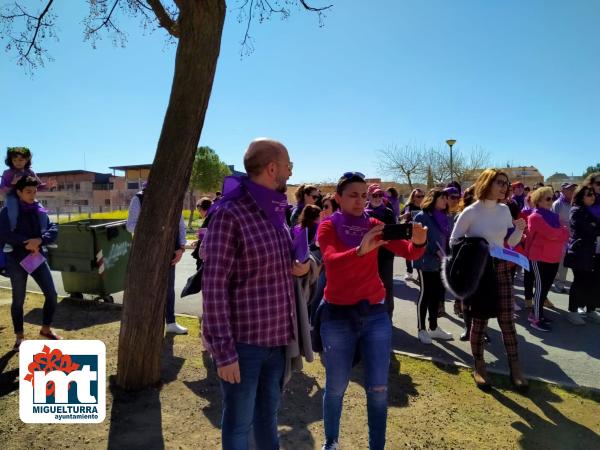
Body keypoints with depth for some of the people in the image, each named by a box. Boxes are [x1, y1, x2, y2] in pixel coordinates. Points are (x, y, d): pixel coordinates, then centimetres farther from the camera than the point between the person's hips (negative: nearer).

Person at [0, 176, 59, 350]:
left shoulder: (40, 211, 8)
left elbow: (54, 230, -1)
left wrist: (39, 240, -18)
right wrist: (27, 242, -15)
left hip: (38, 258, 4)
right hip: (17, 260, -4)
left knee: (51, 294, 2)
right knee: (18, 300, 7)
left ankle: (46, 329, 22)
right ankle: (20, 337, 22)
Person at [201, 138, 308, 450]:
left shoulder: (275, 213, 7)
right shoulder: (229, 214, -17)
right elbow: (214, 287, -18)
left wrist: (301, 267, -2)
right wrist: (224, 351, -18)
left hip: (276, 337, 7)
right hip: (242, 341, -7)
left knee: (268, 412, 24)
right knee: (239, 423, 12)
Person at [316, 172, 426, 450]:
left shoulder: (375, 226, 2)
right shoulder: (328, 227, -6)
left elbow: (409, 253, -7)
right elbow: (331, 260, -25)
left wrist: (419, 241, -30)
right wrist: (360, 250, -44)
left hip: (375, 313, 2)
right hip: (337, 315, -2)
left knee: (378, 389, 8)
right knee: (336, 387, 12)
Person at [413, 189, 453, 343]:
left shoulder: (446, 218, 12)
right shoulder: (421, 217, -9)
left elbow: (449, 238, 15)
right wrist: (436, 252, -20)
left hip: (442, 263, 7)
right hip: (427, 262, -7)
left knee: (438, 294, 12)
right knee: (425, 294, 1)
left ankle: (434, 328, 25)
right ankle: (421, 329, 12)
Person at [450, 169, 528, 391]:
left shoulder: (504, 210, 4)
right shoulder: (471, 212, -11)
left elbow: (510, 242, 10)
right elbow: (454, 241, -5)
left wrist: (519, 230, -8)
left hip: (501, 268, 4)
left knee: (507, 319, 6)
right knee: (479, 319, 6)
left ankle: (515, 368, 18)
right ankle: (479, 367, 22)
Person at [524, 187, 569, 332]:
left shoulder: (552, 215, 14)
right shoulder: (535, 217, -12)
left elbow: (564, 235, 11)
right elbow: (552, 234, -20)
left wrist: (561, 232, -9)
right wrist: (564, 230, -3)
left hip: (553, 258, 8)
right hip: (540, 258, -8)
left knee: (546, 287, 13)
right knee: (541, 287, -4)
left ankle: (535, 312, 25)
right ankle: (536, 319, 4)